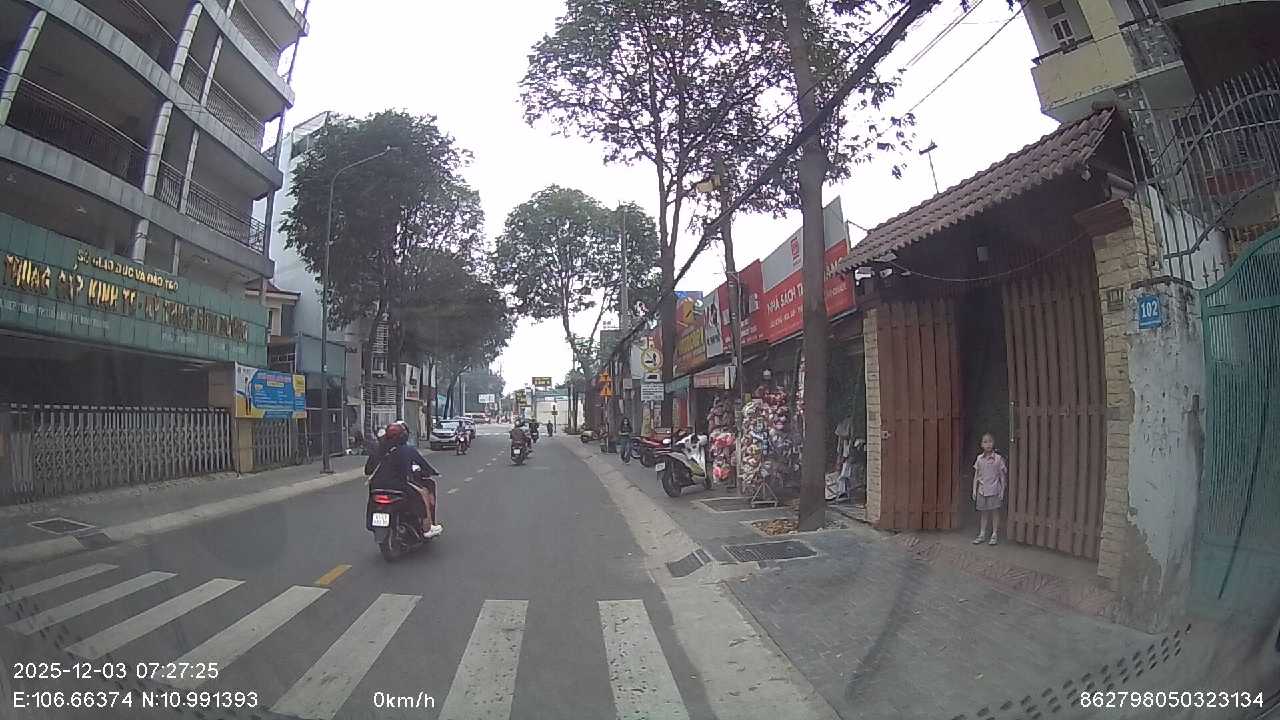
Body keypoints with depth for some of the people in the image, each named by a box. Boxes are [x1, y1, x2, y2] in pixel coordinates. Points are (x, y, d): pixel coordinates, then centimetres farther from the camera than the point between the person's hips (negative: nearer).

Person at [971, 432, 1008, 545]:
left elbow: (1002, 476, -2)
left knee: (995, 512, 5)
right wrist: (974, 490, 5)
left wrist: (1002, 491, -5)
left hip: (994, 490, -3)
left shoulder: (998, 458, -6)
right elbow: (976, 475, 7)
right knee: (984, 513, 11)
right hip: (982, 490, 3)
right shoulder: (979, 459, 2)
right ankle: (982, 535, 17)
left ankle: (994, 535, 16)